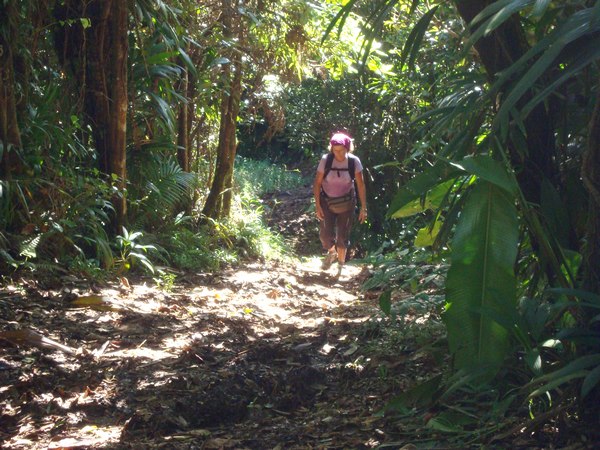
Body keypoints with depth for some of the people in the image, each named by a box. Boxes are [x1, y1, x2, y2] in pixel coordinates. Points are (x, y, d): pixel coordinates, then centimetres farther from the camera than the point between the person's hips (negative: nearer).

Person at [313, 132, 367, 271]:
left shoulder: (354, 161, -14)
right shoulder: (326, 160, -15)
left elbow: (361, 185, -9)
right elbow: (317, 183, -9)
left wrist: (363, 208, -11)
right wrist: (317, 205, -13)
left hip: (346, 203, 0)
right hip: (327, 202, 0)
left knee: (342, 236, 4)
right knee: (325, 234, -8)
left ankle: (340, 266, 23)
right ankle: (331, 252, 26)